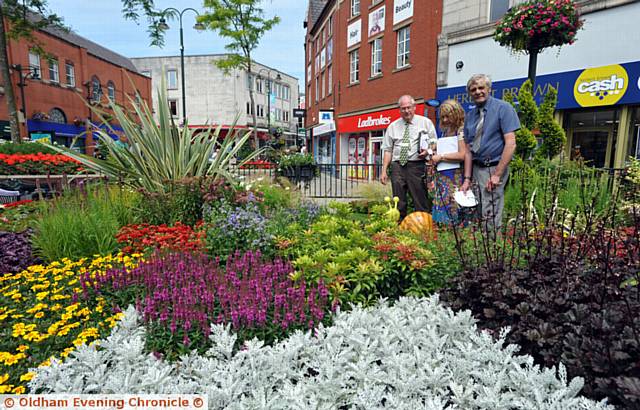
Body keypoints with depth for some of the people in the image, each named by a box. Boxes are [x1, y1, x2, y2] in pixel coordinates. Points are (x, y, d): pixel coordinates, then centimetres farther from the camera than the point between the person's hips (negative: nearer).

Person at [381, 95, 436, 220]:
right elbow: (388, 150, 11)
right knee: (398, 203, 5)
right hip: (397, 166, 3)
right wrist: (384, 171, 4)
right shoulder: (393, 126, 14)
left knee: (420, 201, -6)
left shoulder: (425, 122, 9)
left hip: (416, 165, -2)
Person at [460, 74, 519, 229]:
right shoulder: (470, 115, 12)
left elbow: (510, 144, -13)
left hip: (494, 168, -6)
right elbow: (468, 149, 10)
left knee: (490, 218, -9)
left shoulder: (503, 108, -5)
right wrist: (467, 179, 4)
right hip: (476, 168, 6)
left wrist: (497, 175, -18)